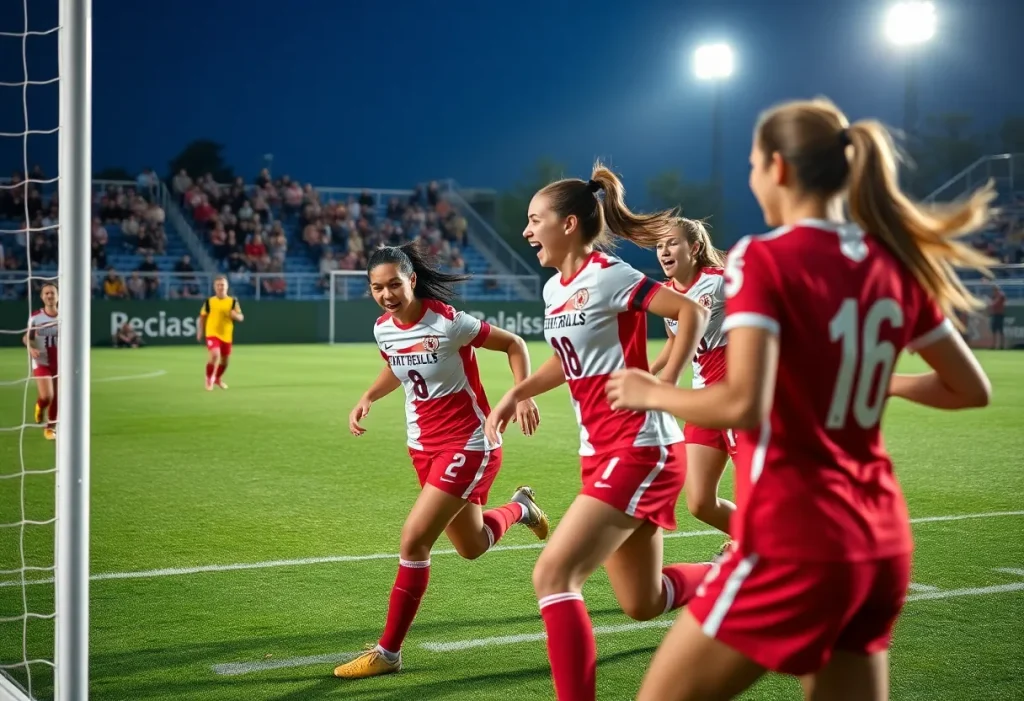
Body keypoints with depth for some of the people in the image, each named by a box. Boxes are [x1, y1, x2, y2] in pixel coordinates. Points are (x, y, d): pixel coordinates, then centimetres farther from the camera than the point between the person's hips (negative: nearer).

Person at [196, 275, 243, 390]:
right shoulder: (209, 301, 0)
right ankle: (209, 379, -6)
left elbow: (241, 317, 3)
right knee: (215, 355, -25)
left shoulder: (233, 301, 2)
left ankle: (218, 379, 42)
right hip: (212, 333, -3)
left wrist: (235, 315, -19)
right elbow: (202, 317, 9)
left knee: (224, 360, 14)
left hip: (226, 335, 3)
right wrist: (200, 332, 3)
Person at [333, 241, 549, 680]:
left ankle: (388, 652, -1)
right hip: (423, 448, 7)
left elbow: (514, 344, -9)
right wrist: (368, 398, 3)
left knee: (413, 541, -15)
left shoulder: (448, 323, -22)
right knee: (471, 548, 18)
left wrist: (523, 396, -22)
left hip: (468, 446, -7)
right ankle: (518, 508, 50)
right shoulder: (383, 329, -3)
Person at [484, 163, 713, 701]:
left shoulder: (607, 277, -13)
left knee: (552, 575, -17)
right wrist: (516, 393, 18)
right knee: (641, 603, 15)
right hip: (603, 453, 9)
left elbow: (692, 311, -21)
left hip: (639, 450, -9)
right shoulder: (555, 289, 12)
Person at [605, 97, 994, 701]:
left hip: (795, 543, -7)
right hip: (882, 543, 7)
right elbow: (973, 390, 14)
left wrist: (651, 393, -6)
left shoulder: (764, 259, -12)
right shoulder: (895, 265, 7)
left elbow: (743, 404, -24)